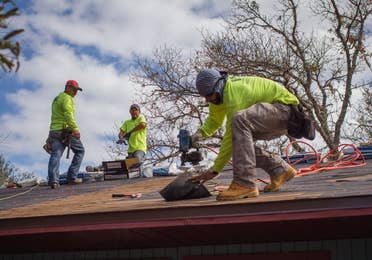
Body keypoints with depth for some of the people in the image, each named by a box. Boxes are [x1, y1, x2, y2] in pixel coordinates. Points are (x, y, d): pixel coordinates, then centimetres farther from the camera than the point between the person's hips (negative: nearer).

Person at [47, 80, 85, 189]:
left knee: (55, 155, -3)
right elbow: (68, 114, -21)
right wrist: (75, 129, -28)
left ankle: (53, 180, -17)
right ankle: (72, 177, 1)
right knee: (80, 151, 7)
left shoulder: (56, 99, 26)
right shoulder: (67, 98, -5)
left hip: (54, 130, 8)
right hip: (66, 130, -8)